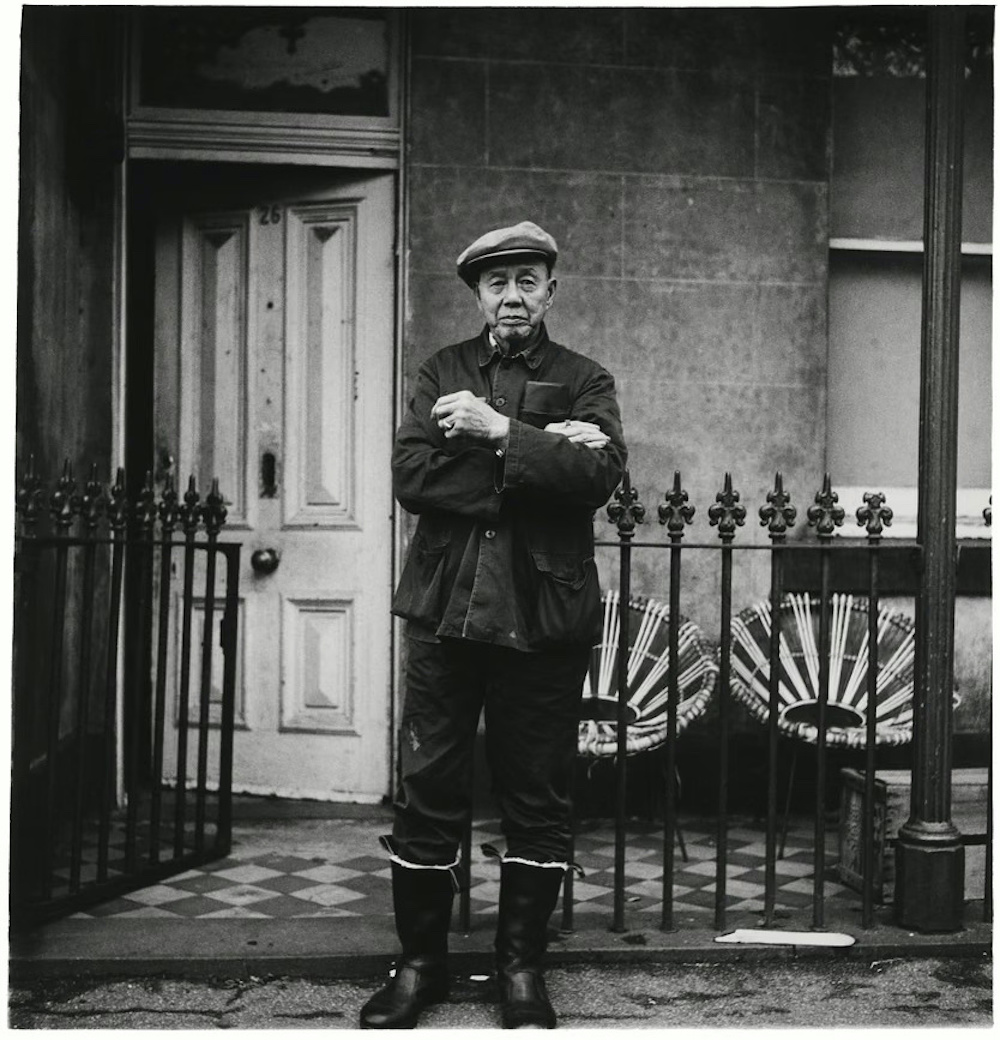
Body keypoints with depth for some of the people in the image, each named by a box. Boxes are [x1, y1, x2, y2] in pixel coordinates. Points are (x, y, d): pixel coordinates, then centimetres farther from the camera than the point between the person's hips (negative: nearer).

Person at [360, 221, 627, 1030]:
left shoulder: (583, 381, 8)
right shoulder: (442, 373, 12)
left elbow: (600, 474, -12)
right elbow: (411, 476, -6)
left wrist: (500, 432, -16)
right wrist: (537, 455, -12)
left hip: (543, 616, -1)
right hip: (445, 608, 1)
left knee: (537, 797, 6)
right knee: (427, 791, 5)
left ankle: (523, 967, 20)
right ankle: (421, 962, 21)